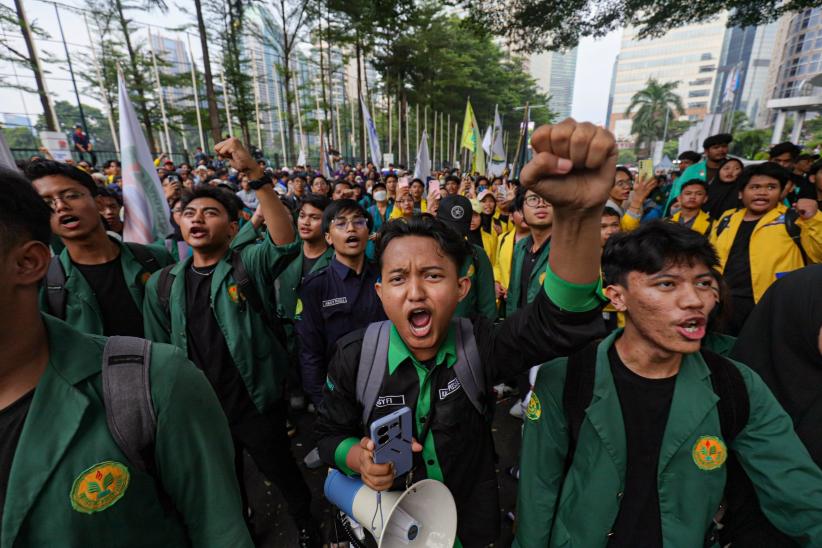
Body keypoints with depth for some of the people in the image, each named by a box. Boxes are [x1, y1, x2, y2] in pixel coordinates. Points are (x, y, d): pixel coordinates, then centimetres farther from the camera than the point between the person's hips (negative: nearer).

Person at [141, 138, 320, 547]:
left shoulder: (249, 265, -12)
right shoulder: (161, 284, 0)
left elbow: (286, 242, -33)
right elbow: (159, 351, 7)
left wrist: (254, 174, -40)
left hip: (256, 404, -3)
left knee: (282, 472, 18)